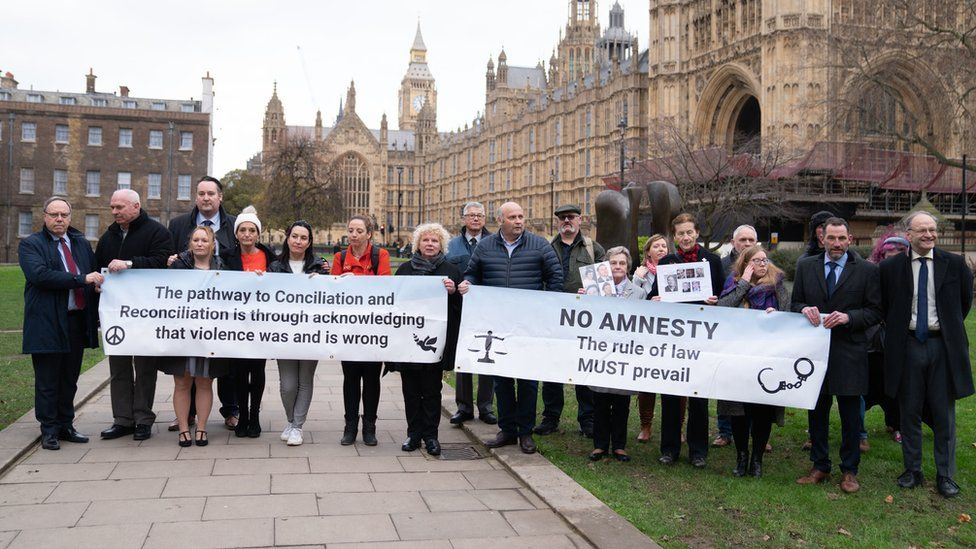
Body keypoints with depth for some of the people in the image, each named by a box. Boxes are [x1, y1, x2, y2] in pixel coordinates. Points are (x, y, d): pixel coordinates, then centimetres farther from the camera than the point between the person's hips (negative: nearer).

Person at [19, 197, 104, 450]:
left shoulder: (82, 244, 14)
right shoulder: (30, 245, -3)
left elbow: (94, 275, 16)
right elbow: (40, 275, -20)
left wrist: (95, 316, 7)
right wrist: (81, 279, -22)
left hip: (77, 322, 5)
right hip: (47, 325, -5)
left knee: (70, 379, 14)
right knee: (47, 382, 3)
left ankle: (66, 425, 24)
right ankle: (49, 430, 13)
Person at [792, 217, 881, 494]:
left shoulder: (867, 271, -2)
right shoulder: (805, 266, 6)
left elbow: (875, 311, -2)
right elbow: (795, 302, 10)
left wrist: (848, 317, -18)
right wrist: (805, 309, -12)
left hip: (849, 352, -2)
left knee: (850, 414, 6)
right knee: (816, 411, 11)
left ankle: (849, 471, 19)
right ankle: (820, 466, 24)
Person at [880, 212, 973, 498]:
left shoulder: (955, 264, -1)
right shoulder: (890, 267, -2)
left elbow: (965, 301, 13)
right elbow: (884, 306, 9)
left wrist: (950, 329, 13)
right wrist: (897, 331, 7)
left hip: (943, 346, 0)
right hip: (908, 346, 0)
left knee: (944, 415, 6)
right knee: (909, 412, 9)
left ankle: (945, 475, 17)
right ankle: (912, 471, 21)